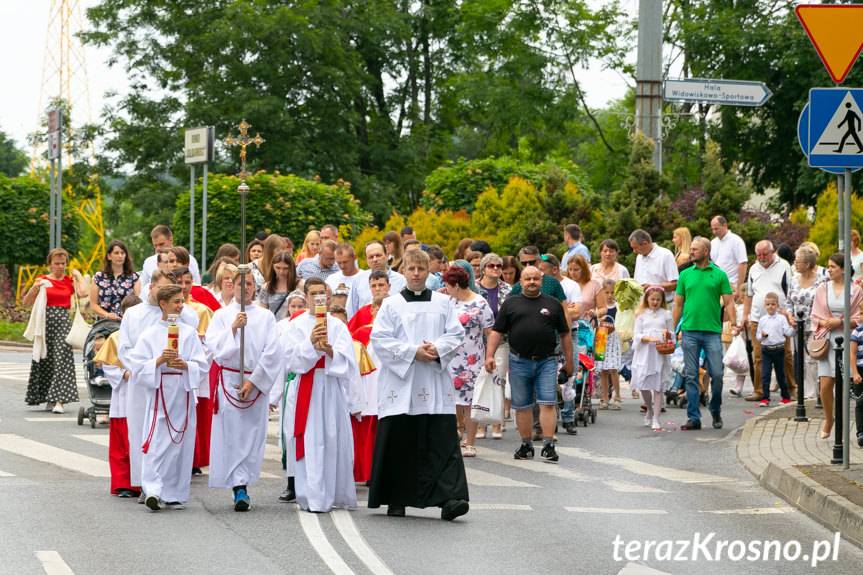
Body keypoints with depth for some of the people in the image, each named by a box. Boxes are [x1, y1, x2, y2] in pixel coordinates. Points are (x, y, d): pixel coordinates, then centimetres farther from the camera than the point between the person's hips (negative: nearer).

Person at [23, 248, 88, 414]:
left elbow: (83, 293, -13)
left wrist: (78, 275, 0)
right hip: (46, 322, 1)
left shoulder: (70, 281, 7)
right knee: (45, 360, 5)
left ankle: (59, 400, -17)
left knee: (61, 359, -11)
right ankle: (49, 399, 19)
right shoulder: (42, 280, 6)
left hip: (63, 321, -1)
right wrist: (35, 288, -13)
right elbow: (26, 303, 4)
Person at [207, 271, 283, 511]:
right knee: (231, 436, -8)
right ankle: (240, 489, -11)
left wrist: (253, 381, -8)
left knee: (252, 435, 0)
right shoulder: (222, 315, 7)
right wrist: (233, 328, -16)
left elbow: (272, 353, -1)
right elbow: (214, 346, -5)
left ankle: (240, 486, 7)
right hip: (229, 381, -1)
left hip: (257, 381, 1)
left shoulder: (266, 317, 7)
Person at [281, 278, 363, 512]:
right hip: (305, 390, -2)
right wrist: (310, 343, -18)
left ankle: (338, 494, 14)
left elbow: (347, 361, 0)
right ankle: (313, 498, -8)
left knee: (335, 441, 1)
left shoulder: (338, 326, 11)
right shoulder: (295, 326, 8)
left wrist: (328, 349, -19)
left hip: (333, 390, 2)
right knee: (310, 444, -8)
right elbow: (291, 359, -3)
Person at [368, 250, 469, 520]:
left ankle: (449, 498, -15)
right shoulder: (391, 304, 4)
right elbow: (380, 340, -3)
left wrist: (438, 349, -12)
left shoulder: (444, 303, 10)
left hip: (436, 387, 1)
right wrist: (413, 352, -12)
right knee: (398, 444, 2)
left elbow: (456, 335, 8)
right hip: (399, 383, -1)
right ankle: (396, 500, 13)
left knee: (443, 443, -9)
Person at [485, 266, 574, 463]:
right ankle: (526, 445, 16)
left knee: (548, 403, -9)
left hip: (546, 361, -1)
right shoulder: (511, 303, 9)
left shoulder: (553, 304, 10)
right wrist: (490, 355, -5)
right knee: (522, 406, 6)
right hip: (519, 362, 1)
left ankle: (548, 446, -8)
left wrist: (569, 361, 11)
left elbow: (565, 334, 13)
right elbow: (497, 331, 7)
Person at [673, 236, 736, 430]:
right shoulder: (685, 275, 11)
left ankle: (716, 412, 18)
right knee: (691, 376, 1)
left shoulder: (719, 275, 5)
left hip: (712, 331, -2)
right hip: (690, 331, 2)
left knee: (717, 374, -3)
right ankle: (693, 417, 5)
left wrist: (733, 324, -11)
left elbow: (728, 302, 2)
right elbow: (678, 303, 13)